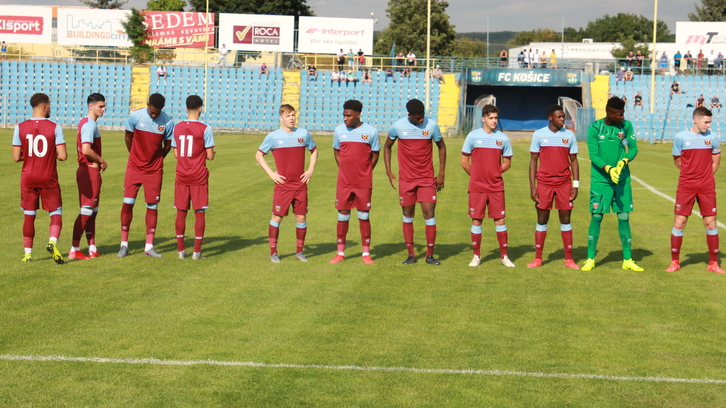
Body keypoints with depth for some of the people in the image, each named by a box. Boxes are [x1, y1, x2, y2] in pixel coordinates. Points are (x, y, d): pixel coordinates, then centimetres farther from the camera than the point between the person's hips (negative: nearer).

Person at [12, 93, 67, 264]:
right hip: (49, 179, -2)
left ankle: (28, 253, 14)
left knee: (29, 216, 10)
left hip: (28, 179, 2)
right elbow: (63, 156, -12)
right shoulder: (55, 127, -9)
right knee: (56, 213, 8)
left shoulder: (20, 127, -3)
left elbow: (16, 157, -4)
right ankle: (53, 242, -15)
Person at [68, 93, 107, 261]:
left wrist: (98, 162, 12)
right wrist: (101, 161, -12)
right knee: (86, 211, -7)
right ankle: (74, 250, -6)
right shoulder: (90, 124, -16)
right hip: (90, 171, -10)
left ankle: (92, 248, 18)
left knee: (92, 211, 14)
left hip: (85, 170, 10)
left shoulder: (84, 122, 15)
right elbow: (86, 150, -26)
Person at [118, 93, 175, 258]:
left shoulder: (168, 122, -11)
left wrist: (157, 160, 9)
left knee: (152, 206, 3)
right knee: (128, 203, -4)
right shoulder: (135, 116, -10)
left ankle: (149, 246, 11)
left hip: (154, 170, 0)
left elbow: (167, 145, 4)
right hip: (134, 168, 0)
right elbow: (128, 138, 5)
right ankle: (124, 244, 7)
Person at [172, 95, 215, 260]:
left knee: (181, 212, 8)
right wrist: (212, 153, 14)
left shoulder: (177, 127, 3)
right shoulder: (205, 129, -9)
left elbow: (176, 154, 8)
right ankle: (197, 251, 1)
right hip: (199, 177, -3)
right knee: (199, 212, 2)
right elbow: (210, 156, -8)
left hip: (181, 176, 3)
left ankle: (181, 249, 9)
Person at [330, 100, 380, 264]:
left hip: (364, 183, -2)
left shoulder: (371, 132, -5)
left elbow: (375, 155, 5)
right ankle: (340, 253, 15)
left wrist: (365, 173, 5)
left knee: (364, 217, 4)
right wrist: (345, 171, 9)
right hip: (344, 182, 2)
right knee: (342, 217, 6)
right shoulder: (339, 131, 2)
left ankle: (366, 254, 12)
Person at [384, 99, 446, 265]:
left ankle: (430, 255, 3)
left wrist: (441, 173, 5)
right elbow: (387, 147, 11)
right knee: (408, 216, 5)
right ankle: (411, 254, 15)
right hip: (406, 179, 1)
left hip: (427, 179, -1)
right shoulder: (398, 126, -5)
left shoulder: (432, 125, -6)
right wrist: (389, 172, 5)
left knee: (430, 214, -5)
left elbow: (441, 147, 8)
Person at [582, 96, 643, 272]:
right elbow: (593, 155, -9)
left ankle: (627, 260, 14)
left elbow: (633, 148, 3)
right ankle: (590, 259, 7)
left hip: (622, 179, 3)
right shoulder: (595, 128, -7)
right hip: (600, 179, -3)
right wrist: (608, 169, -25)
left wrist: (624, 161, -18)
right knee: (596, 216, -3)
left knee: (624, 217, 5)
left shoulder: (626, 126, 2)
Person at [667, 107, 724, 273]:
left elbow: (716, 161, 12)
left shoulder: (712, 137, 1)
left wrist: (706, 174, 7)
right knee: (679, 222, -2)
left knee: (710, 222, 3)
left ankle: (713, 263, 13)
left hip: (707, 187, 1)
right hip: (686, 186, -1)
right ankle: (675, 262, 10)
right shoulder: (680, 137, -4)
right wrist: (691, 173, 8)